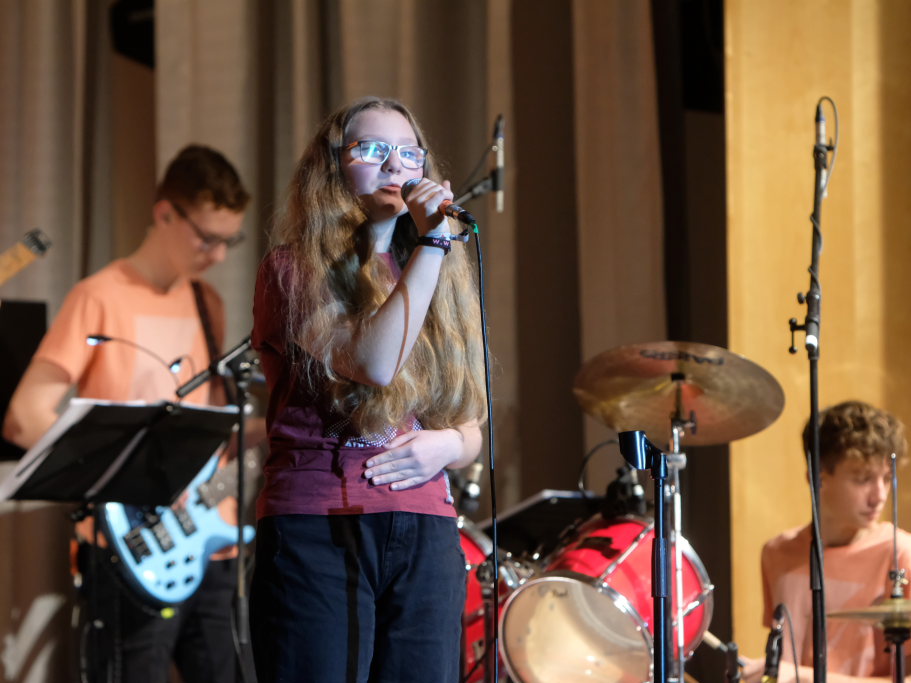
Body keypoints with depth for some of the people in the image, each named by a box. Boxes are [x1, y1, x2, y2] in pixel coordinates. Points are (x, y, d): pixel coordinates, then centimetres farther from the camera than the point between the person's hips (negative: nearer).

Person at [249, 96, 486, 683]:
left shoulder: (444, 282, 19)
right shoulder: (296, 270, 2)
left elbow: (473, 429, 23)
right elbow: (375, 362, -14)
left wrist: (449, 444, -1)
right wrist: (432, 245, -11)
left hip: (426, 535, 5)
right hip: (318, 529, -4)